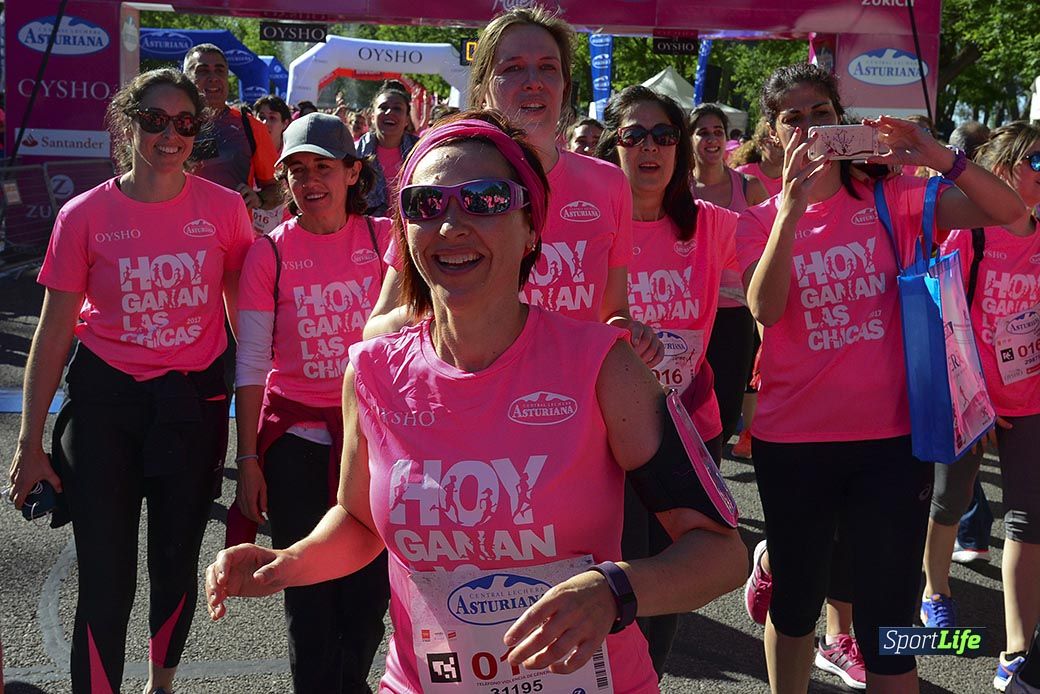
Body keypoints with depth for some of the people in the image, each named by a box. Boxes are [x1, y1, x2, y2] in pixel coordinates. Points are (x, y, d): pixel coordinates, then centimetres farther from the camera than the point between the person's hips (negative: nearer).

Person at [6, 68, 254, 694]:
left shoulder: (223, 208, -4)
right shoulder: (85, 215, -6)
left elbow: (244, 309, 7)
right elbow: (55, 331, -2)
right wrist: (31, 442, -2)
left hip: (196, 401, 2)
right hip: (105, 401, -1)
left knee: (177, 563, 15)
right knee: (106, 581, 2)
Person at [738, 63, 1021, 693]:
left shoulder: (889, 198, 1)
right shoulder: (762, 221, 1)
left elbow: (1007, 210, -5)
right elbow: (765, 310, -17)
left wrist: (936, 155, -19)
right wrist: (793, 204, -23)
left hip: (891, 435, 0)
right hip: (793, 439, 1)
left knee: (888, 619, 3)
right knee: (795, 603, 16)